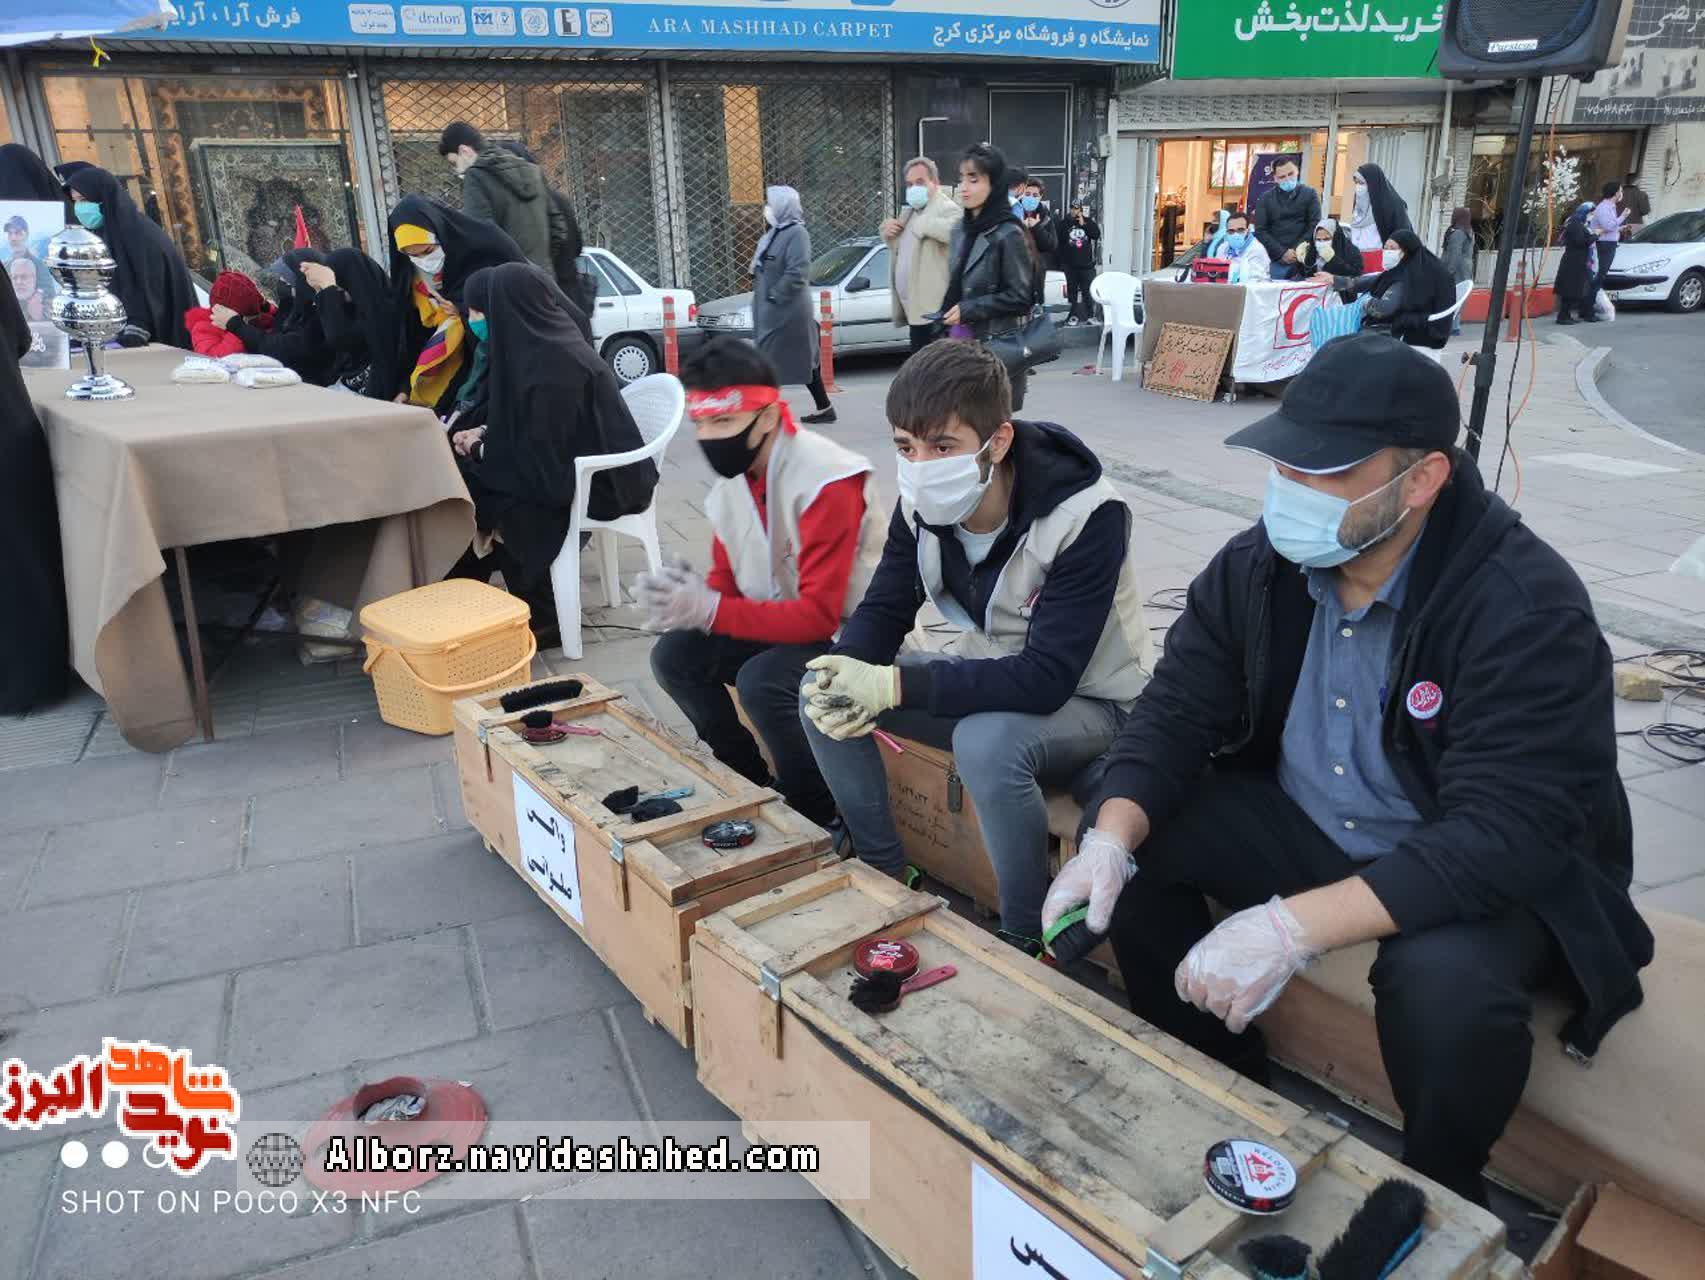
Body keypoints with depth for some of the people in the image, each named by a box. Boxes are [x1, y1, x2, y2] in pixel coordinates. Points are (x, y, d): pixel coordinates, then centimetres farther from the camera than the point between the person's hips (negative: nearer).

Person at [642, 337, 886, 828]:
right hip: (786, 623, 8)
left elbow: (820, 615, -28)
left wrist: (708, 610, -31)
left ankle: (818, 813, -7)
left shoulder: (826, 482, -26)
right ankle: (752, 780, 11)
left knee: (763, 680, -32)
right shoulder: (731, 481, 0)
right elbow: (726, 585, 7)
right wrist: (683, 599, -17)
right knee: (675, 655, -5)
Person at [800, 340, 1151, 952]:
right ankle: (885, 875, 7)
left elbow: (1047, 678, -33)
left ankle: (1027, 941, -13)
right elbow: (881, 613, -4)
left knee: (986, 741, -38)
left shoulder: (1086, 514, -29)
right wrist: (843, 679, -28)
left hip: (1086, 701, -6)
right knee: (821, 693, -10)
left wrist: (894, 685, -39)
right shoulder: (922, 502, -11)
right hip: (985, 677, 6)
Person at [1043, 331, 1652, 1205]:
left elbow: (1502, 833, -34)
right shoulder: (1259, 565, -11)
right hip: (1307, 824, 5)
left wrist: (1294, 927, -44)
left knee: (1445, 981, -35)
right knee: (1137, 845, -13)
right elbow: (1176, 710, -9)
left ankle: (1439, 1198, 2)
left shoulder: (1525, 606, -27)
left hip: (1497, 868, -5)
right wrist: (1111, 839, -28)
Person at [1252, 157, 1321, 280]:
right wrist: (1282, 253, -10)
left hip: (1303, 261, -1)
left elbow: (1315, 226, 1)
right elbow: (1260, 231, 1)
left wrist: (1297, 251, -12)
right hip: (1276, 262, 1)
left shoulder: (1310, 194, 9)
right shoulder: (1265, 199, 10)